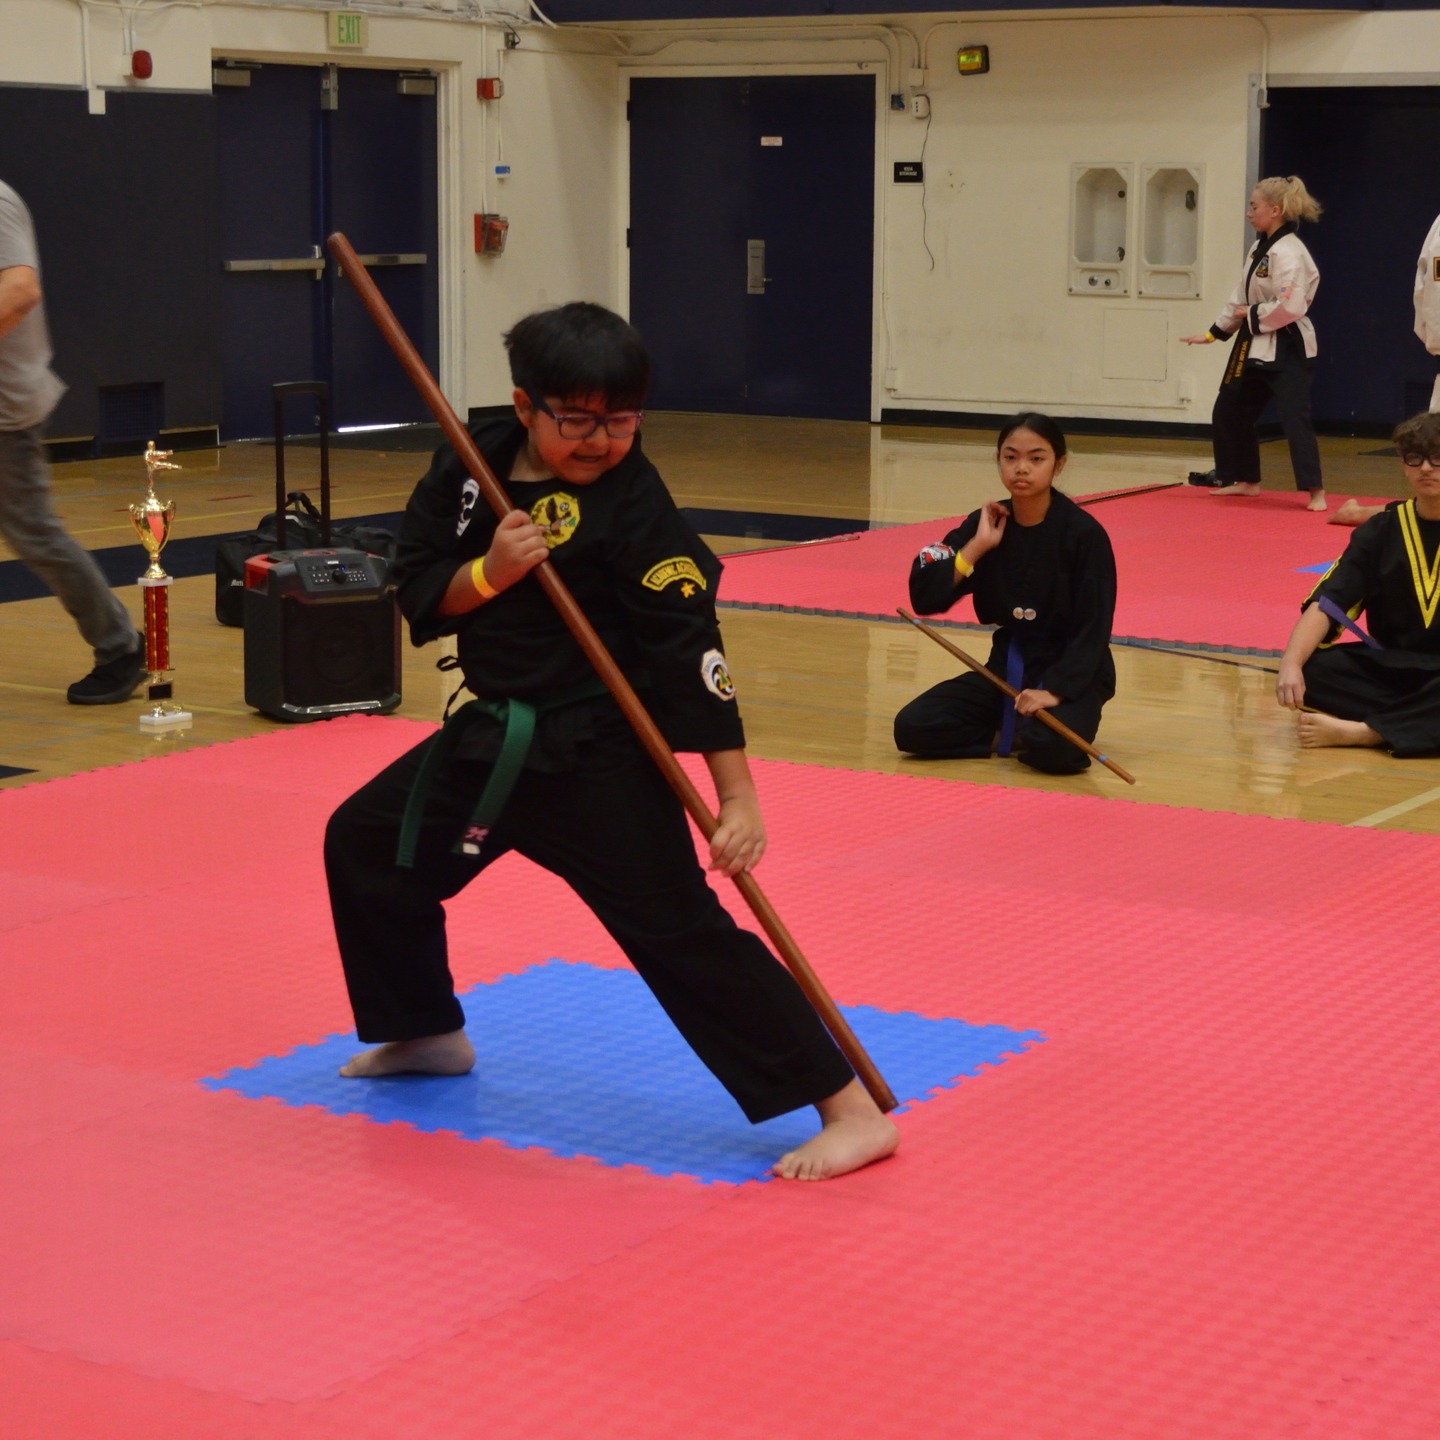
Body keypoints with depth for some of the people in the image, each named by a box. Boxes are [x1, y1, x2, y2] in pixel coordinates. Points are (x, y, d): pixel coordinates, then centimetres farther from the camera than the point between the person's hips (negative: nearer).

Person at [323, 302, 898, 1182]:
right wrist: (487, 574, -21)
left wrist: (738, 798, -23)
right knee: (366, 843, 18)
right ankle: (427, 1035, 40)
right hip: (494, 737, 7)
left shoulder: (635, 506, -17)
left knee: (679, 929, -13)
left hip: (600, 755, -7)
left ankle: (850, 1107, -9)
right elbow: (420, 598, 1)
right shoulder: (471, 472, -1)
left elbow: (692, 651, -20)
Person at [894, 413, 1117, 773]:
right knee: (913, 727, -15)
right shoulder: (985, 524, -2)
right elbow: (925, 599, -7)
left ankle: (1029, 733, 0)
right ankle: (1013, 730, 2)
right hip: (1008, 668, 4)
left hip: (1071, 671, -4)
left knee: (1053, 748, -35)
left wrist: (1054, 690, -25)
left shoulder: (1084, 534, -13)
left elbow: (1092, 629, -13)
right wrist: (977, 546, -15)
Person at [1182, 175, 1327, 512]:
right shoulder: (1260, 247, 11)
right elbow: (1241, 297, 18)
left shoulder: (1288, 253, -19)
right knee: (1229, 413, 15)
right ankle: (1247, 481, 28)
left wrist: (1252, 315, -15)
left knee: (1294, 419, -13)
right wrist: (1214, 333, 17)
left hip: (1286, 349, -10)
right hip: (1256, 346, 10)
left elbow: (1291, 307, -28)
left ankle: (1315, 491, -8)